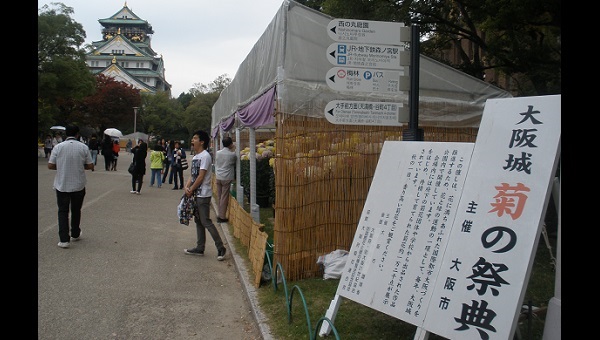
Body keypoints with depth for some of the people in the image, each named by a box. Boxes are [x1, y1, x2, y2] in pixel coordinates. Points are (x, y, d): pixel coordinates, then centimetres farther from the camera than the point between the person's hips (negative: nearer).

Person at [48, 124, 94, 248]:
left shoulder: (58, 147, -7)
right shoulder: (83, 147, -6)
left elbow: (50, 166, -5)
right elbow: (90, 166, -4)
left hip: (62, 185, -1)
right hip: (79, 185, 1)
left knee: (63, 211, 5)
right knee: (76, 210, 18)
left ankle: (64, 239, -3)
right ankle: (75, 234, 31)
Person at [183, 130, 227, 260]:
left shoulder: (205, 156, -14)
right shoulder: (195, 156, 14)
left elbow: (201, 177, -18)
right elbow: (192, 175, 14)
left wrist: (191, 190, -11)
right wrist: (186, 186, -3)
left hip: (203, 194, -10)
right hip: (196, 194, 10)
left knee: (206, 222, -8)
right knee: (198, 221, 13)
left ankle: (221, 248, -2)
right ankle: (200, 248, 21)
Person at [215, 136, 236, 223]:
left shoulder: (218, 153, 3)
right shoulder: (232, 154, -10)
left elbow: (215, 164, 12)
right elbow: (235, 160, 8)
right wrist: (233, 150, 12)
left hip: (218, 177, 5)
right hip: (227, 178, -4)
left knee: (219, 197, 13)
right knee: (224, 198, 0)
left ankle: (219, 215, 19)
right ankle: (222, 216, 4)